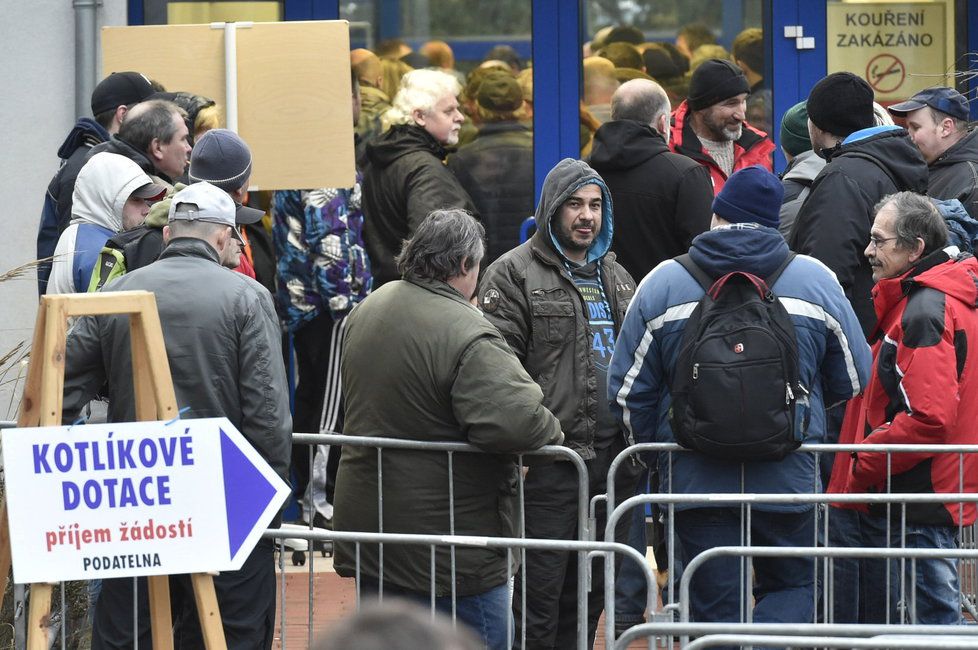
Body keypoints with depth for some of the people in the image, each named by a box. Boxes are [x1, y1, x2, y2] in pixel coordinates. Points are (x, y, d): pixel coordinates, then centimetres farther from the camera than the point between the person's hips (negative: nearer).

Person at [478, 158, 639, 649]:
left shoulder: (616, 277, 19)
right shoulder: (514, 274, -3)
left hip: (614, 460, 7)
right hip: (549, 461, -7)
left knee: (588, 595, 12)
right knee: (538, 596, -6)